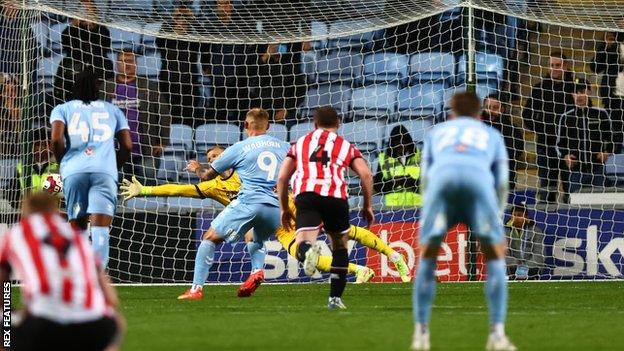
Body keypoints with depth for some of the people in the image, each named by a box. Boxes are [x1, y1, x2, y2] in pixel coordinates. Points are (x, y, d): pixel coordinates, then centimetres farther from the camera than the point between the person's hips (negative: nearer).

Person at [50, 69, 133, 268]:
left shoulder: (62, 109, 18)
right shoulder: (112, 110, 22)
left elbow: (56, 139, 0)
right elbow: (127, 145, 12)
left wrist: (64, 162, 14)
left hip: (74, 171, 1)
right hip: (105, 171, 0)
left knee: (77, 228, 10)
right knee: (100, 229, -11)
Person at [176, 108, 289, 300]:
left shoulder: (239, 148, 8)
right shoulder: (282, 146, 17)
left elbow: (208, 174, 18)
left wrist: (197, 168, 40)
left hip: (249, 203, -4)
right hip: (276, 208, 4)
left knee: (210, 238, 4)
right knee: (258, 241, 32)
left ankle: (196, 288, -6)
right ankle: (257, 270, 0)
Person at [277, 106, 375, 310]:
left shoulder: (300, 143, 28)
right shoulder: (346, 146, 24)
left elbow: (282, 178, 22)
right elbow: (366, 175, 10)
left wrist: (284, 209, 31)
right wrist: (368, 206, 18)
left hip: (306, 194, 0)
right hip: (336, 196, 0)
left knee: (303, 244, -12)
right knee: (340, 246, 21)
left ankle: (307, 249, -51)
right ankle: (335, 298, 16)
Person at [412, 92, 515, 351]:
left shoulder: (436, 132, 39)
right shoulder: (491, 135, 37)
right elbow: (502, 185, 30)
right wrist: (497, 221, 40)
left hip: (441, 177, 1)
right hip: (479, 177, -1)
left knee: (427, 258, 14)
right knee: (495, 258, 12)